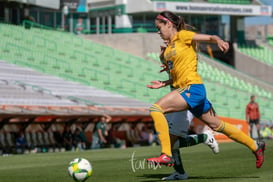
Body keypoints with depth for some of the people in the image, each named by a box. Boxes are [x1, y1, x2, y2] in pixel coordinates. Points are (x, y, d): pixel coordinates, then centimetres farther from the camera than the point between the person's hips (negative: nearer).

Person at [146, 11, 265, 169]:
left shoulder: (183, 36, -2)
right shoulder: (169, 47, 20)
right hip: (185, 89, 9)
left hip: (193, 88, -9)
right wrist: (163, 84, 14)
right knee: (217, 125, 16)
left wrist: (219, 41, -31)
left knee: (156, 109, -21)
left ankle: (166, 155, -26)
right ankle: (255, 146, 28)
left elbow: (210, 37, -10)